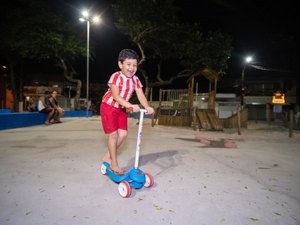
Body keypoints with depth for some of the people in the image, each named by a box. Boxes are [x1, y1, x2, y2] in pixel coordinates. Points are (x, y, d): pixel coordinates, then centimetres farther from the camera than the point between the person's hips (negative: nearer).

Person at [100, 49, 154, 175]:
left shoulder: (135, 79, -6)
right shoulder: (116, 77, -24)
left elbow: (141, 95, -15)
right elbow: (116, 96, -34)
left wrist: (147, 107, -33)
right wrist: (130, 106, -46)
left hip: (122, 108, 6)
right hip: (109, 106, -6)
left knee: (123, 134, 0)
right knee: (113, 134, -8)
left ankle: (107, 157, 20)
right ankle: (114, 164, 7)